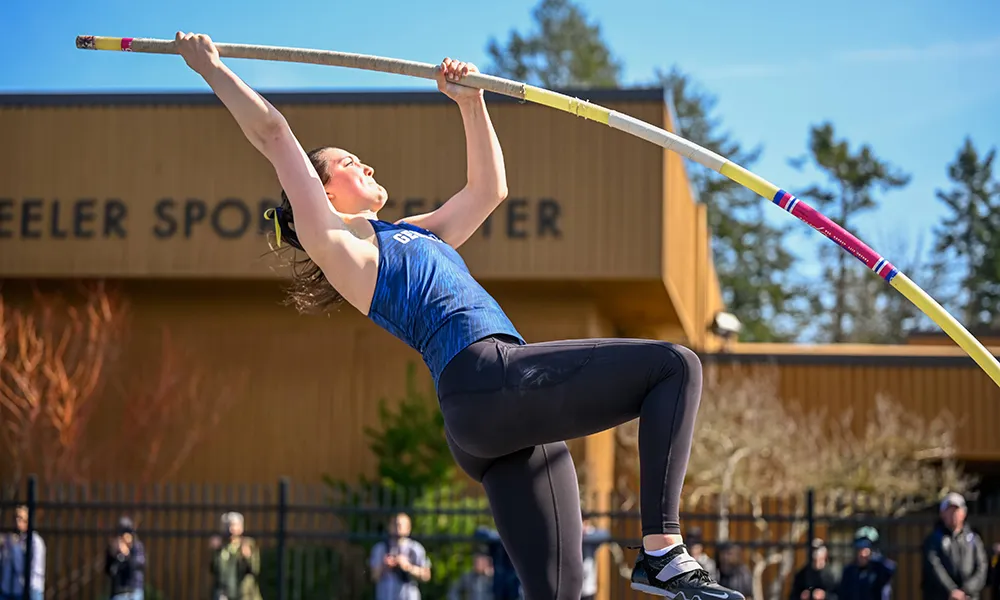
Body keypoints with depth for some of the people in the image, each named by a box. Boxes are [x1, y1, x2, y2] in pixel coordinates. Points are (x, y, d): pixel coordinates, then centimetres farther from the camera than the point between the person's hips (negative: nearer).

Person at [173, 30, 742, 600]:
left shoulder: (414, 234, 33)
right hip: (485, 380, -9)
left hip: (503, 420, 9)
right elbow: (274, 133, 7)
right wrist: (212, 68, 14)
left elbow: (489, 189, 42)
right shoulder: (334, 238, 10)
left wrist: (472, 104, 35)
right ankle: (663, 551, -24)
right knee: (674, 366, -15)